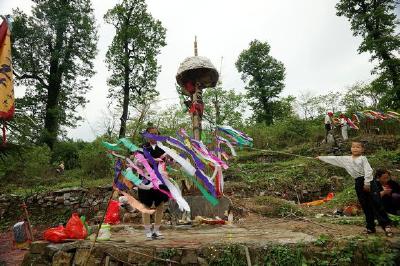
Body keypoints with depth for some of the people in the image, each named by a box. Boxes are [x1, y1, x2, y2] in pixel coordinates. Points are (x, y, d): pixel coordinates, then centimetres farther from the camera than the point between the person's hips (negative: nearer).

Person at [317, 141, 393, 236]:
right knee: (365, 206, 9)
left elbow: (368, 171, -12)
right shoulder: (346, 159, 9)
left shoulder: (363, 158, -4)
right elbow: (334, 159, 15)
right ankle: (371, 227, 16)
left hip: (367, 181, -5)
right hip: (358, 183, 5)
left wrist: (367, 183, -18)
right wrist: (321, 157, 17)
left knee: (374, 204, -7)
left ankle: (386, 224, 0)